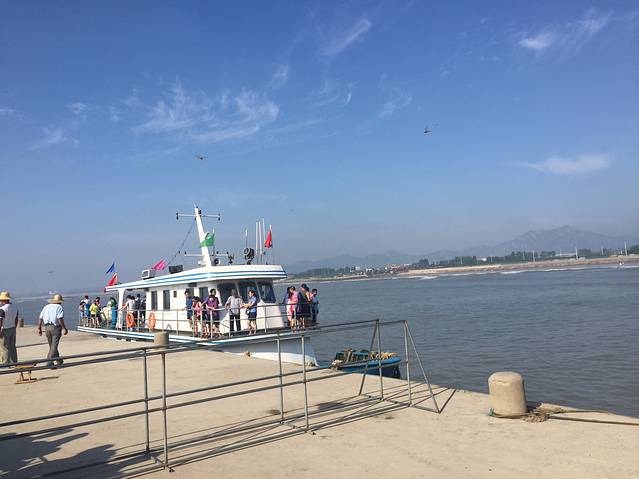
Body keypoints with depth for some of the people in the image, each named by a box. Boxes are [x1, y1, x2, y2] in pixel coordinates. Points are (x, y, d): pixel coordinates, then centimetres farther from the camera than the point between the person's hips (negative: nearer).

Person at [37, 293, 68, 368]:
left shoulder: (46, 307, 14)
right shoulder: (59, 307, -4)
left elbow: (40, 319, 10)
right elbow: (60, 319, -16)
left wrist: (39, 329, 15)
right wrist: (64, 328, -14)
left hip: (47, 328, 6)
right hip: (56, 327, -6)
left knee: (52, 345, 17)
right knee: (54, 346, -4)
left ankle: (59, 361, 30)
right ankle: (49, 362, -13)